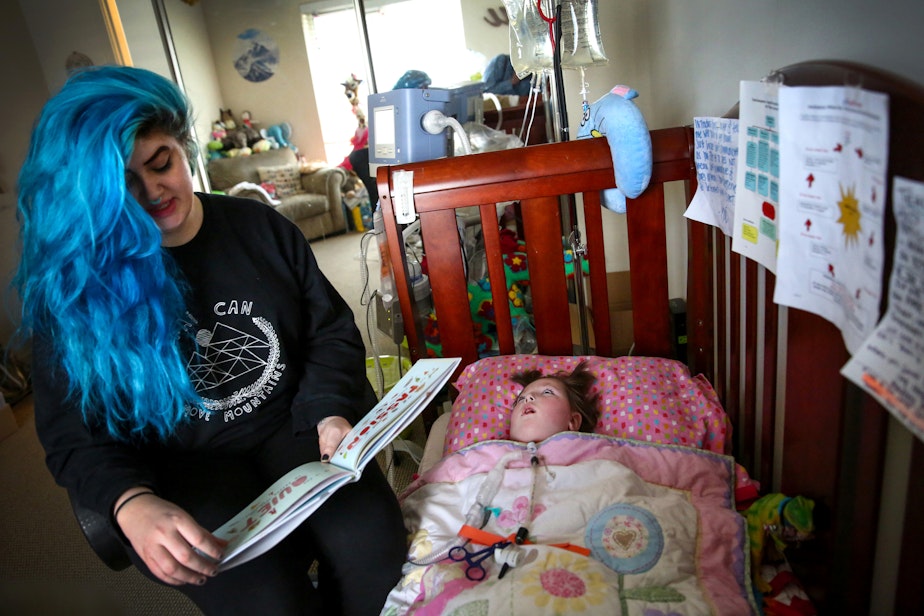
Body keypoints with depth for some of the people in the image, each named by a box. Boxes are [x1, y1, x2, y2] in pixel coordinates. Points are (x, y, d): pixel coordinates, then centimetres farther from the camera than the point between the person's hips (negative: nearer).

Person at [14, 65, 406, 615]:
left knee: (372, 546, -22)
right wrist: (130, 502, -26)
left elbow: (331, 331, 5)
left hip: (290, 430, 2)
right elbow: (73, 434, -6)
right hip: (180, 470, -1)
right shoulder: (72, 283, -5)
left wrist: (330, 411, -14)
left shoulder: (260, 227, 1)